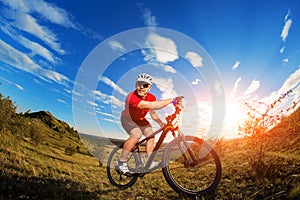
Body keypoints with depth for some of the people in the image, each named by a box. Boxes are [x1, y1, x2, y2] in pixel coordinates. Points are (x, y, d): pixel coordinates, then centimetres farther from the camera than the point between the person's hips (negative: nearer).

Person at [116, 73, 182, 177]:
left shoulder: (151, 98, -17)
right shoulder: (132, 98, -40)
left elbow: (153, 113, 0)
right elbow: (152, 105, -51)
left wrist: (161, 123, -12)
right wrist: (172, 100, -52)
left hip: (140, 120, 7)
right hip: (127, 119, -6)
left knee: (150, 133, -11)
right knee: (136, 135, -29)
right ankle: (121, 163, -16)